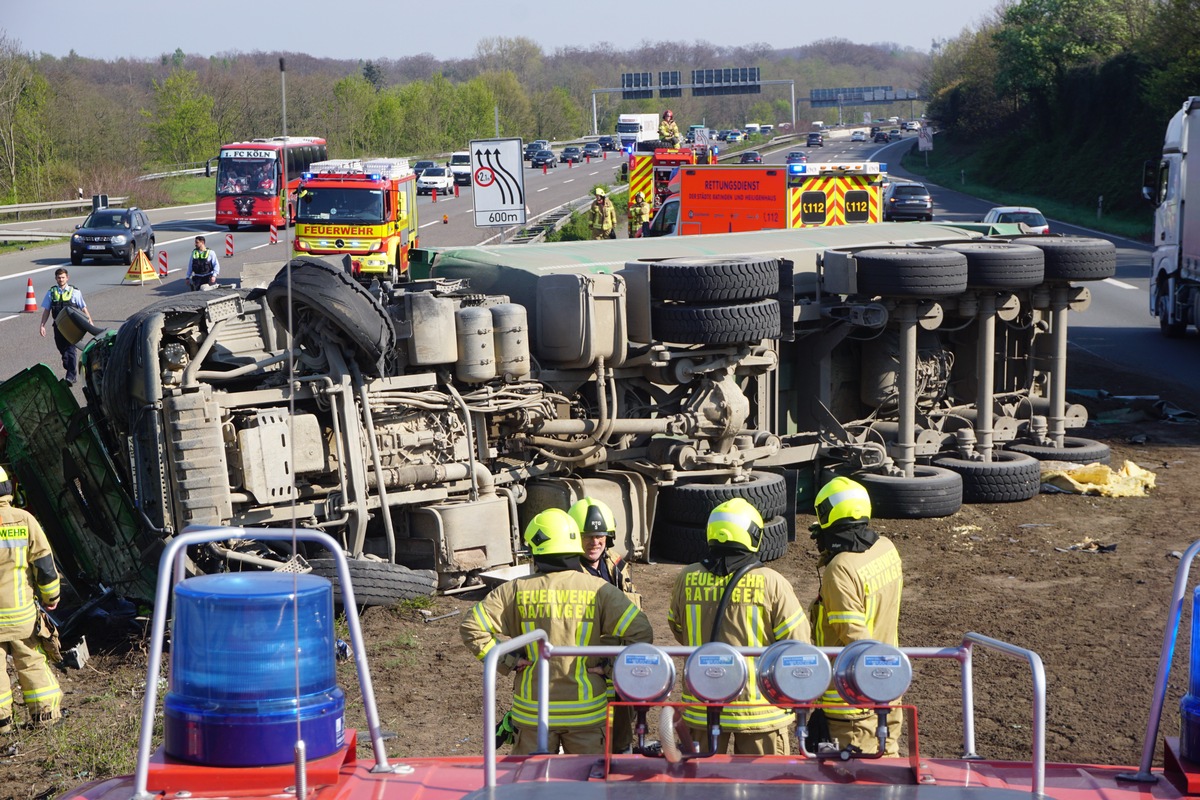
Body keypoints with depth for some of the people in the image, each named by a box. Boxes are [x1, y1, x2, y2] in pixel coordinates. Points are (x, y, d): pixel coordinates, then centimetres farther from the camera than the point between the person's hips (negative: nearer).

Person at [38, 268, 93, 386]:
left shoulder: (74, 292, 1)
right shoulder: (51, 292, 7)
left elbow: (83, 308, 4)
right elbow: (46, 310, 10)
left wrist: (90, 321, -2)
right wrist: (42, 325, 4)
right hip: (58, 326, 3)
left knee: (70, 349, -9)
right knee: (62, 349, 10)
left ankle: (71, 376, -7)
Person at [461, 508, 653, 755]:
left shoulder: (516, 591, -5)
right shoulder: (599, 590, -6)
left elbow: (472, 627, -7)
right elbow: (640, 632, -13)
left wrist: (505, 661, -2)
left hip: (532, 712, 0)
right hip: (586, 711, 0)